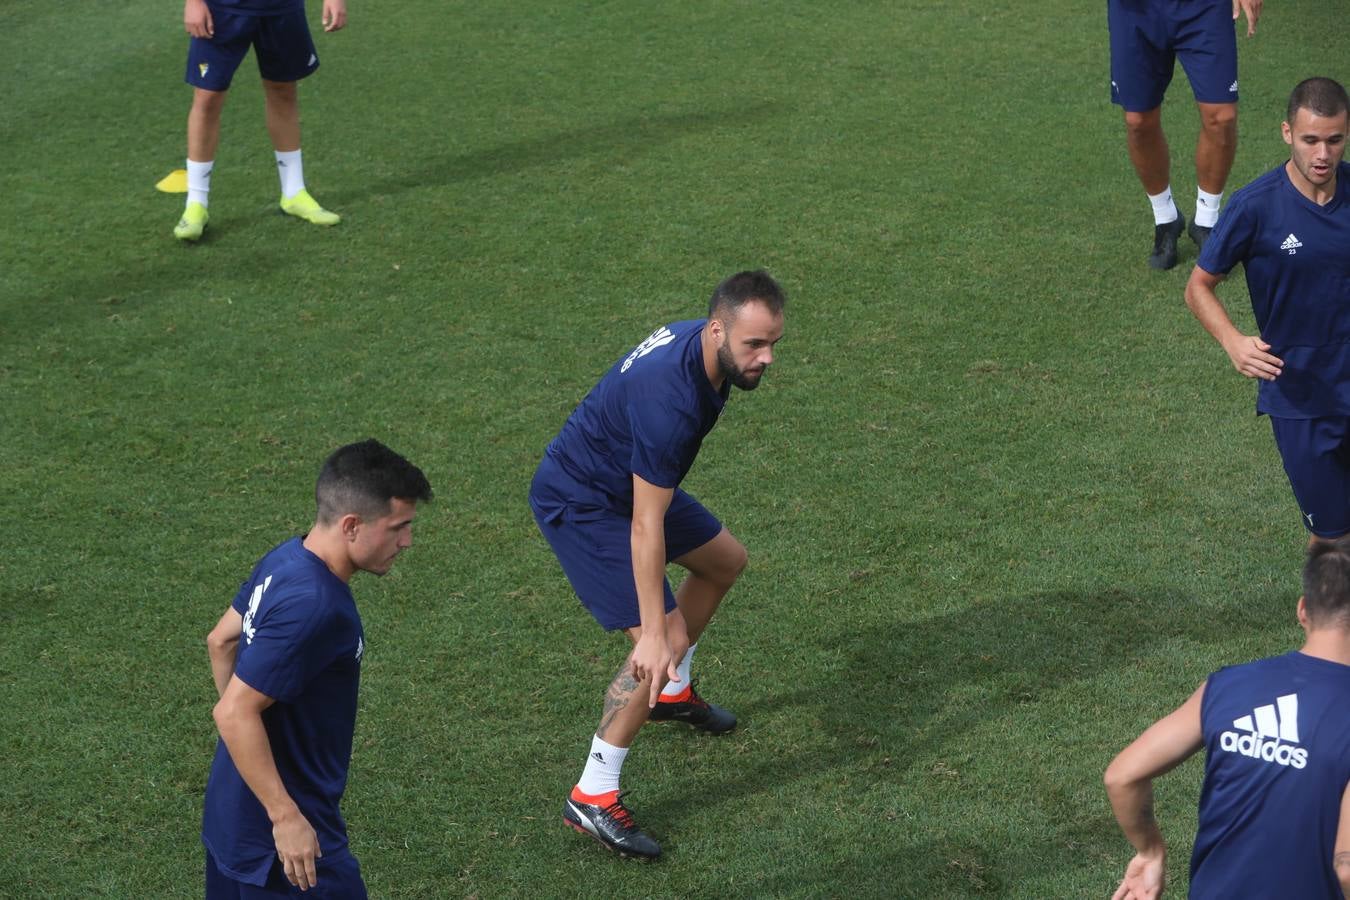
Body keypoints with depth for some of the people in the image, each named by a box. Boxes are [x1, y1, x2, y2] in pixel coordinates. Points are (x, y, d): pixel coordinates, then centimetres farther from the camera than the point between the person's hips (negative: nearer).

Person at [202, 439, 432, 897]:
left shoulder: (286, 559, 0)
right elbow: (233, 714, -29)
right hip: (278, 833, -9)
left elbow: (221, 641, 15)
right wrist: (286, 818, -24)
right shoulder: (311, 607, -29)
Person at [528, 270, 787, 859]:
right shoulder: (670, 397, -37)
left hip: (631, 481, 10)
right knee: (666, 641, -18)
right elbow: (646, 527, -34)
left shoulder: (700, 342, -8)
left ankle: (673, 694, 44)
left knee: (725, 560, 24)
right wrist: (654, 633, -33)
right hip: (580, 505, -10)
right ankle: (592, 798, -8)